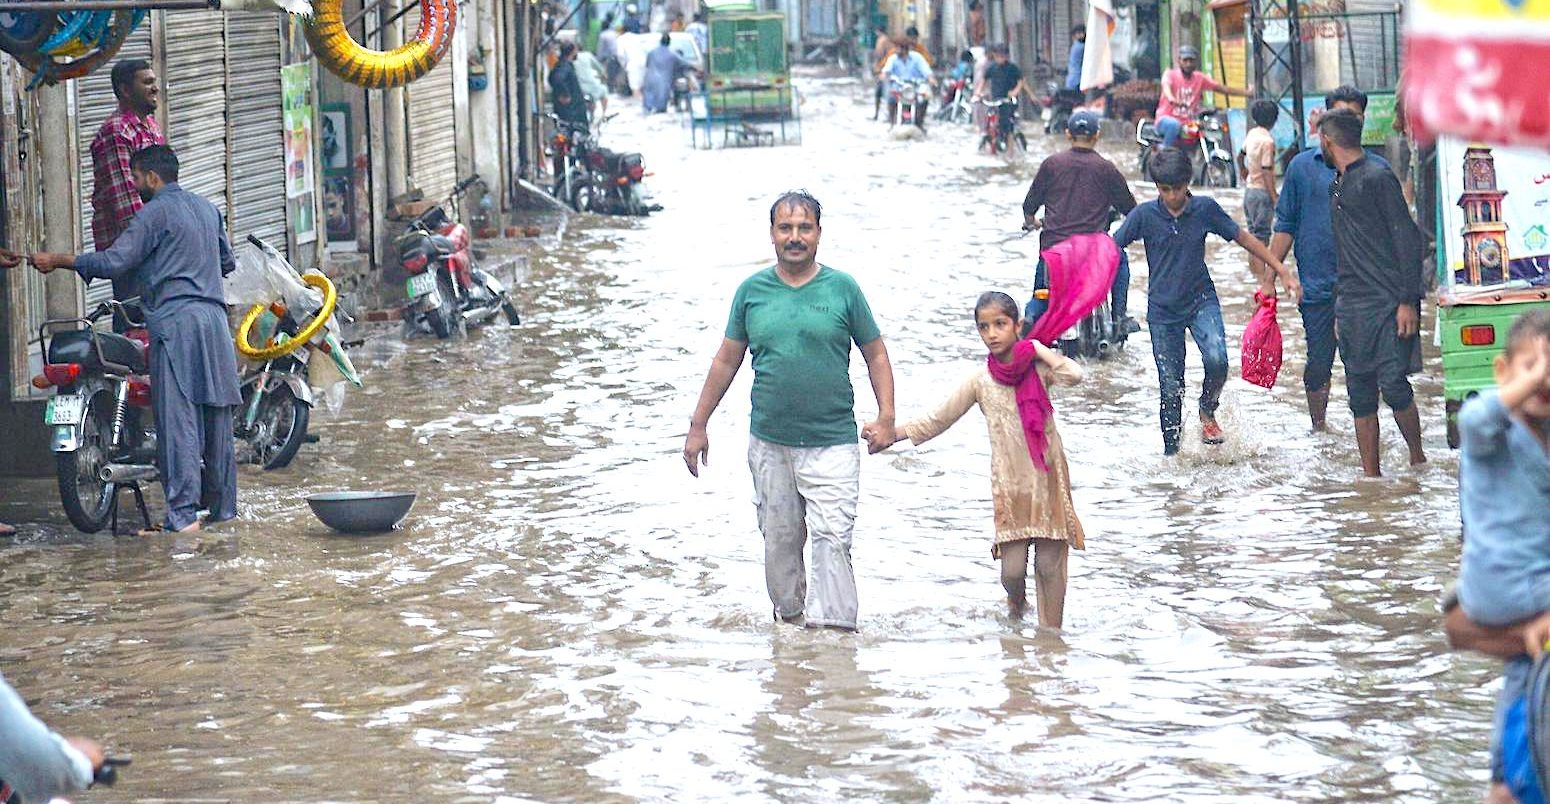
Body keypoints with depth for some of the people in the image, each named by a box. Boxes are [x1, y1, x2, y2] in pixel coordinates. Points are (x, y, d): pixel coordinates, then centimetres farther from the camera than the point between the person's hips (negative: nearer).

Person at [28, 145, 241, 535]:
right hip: (214, 320, 7)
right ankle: (223, 505, 15)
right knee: (216, 417, 12)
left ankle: (183, 513, -14)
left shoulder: (155, 213, -5)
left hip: (174, 323, -7)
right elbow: (226, 261, 28)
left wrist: (57, 261, -2)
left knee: (177, 420, -9)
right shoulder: (207, 208, 18)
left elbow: (114, 262, -10)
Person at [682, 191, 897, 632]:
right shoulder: (752, 291, 6)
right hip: (769, 442, 3)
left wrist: (886, 417, -4)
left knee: (832, 538, -12)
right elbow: (726, 360, 13)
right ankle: (789, 616, 25)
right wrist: (698, 426, 13)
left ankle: (833, 628, -13)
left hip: (832, 442, -3)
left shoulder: (842, 288, 1)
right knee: (780, 539, 9)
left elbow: (875, 354, 8)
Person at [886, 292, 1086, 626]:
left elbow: (1073, 375, -25)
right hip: (1009, 483, 1)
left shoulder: (1038, 366, -4)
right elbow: (937, 421, 5)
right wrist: (891, 432, -2)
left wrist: (1038, 348, -14)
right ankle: (1016, 602, 32)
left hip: (1048, 478, -1)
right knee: (1012, 568, -1)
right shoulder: (980, 381, 0)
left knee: (1050, 564, 2)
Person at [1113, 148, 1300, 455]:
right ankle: (1171, 453, 16)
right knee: (1170, 388, 1)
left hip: (1202, 301, 0)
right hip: (1163, 310, 0)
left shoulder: (1205, 209, -6)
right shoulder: (1144, 215, -9)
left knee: (1217, 360, -25)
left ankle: (1207, 412, 4)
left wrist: (1283, 271, 2)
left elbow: (1243, 238, 3)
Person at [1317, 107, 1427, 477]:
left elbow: (1407, 240, -10)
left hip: (1388, 303, -8)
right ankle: (1371, 475, 8)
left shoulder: (1378, 177, -7)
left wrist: (1408, 301, -16)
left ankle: (1418, 457, 7)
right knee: (1360, 395, 4)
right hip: (1351, 305, 8)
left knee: (1393, 384, -11)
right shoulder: (1336, 184, 18)